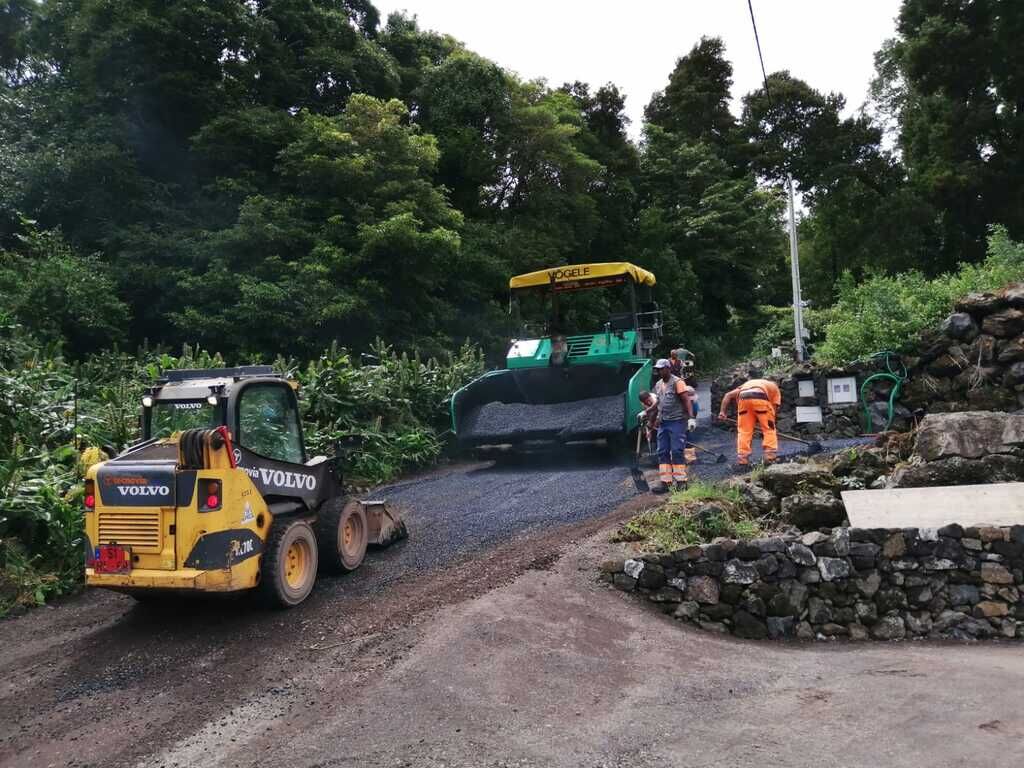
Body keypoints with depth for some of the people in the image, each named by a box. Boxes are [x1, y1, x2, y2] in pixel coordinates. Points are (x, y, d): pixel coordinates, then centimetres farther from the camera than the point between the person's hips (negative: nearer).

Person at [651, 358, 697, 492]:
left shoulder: (677, 382, -8)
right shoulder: (658, 385, 15)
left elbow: (686, 400, -14)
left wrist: (691, 418, -23)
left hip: (677, 422, -8)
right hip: (663, 423, 8)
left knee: (677, 451, -7)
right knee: (662, 452, 5)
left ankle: (681, 481, -1)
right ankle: (665, 482, 9)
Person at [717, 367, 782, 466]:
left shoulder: (746, 384, 41)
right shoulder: (774, 387, 35)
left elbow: (728, 395, 26)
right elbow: (774, 407, 22)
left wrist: (722, 411, 17)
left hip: (743, 397, 2)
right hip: (760, 397, -2)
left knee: (744, 430, 11)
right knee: (769, 429, 11)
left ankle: (742, 457, 7)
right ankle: (770, 456, 3)